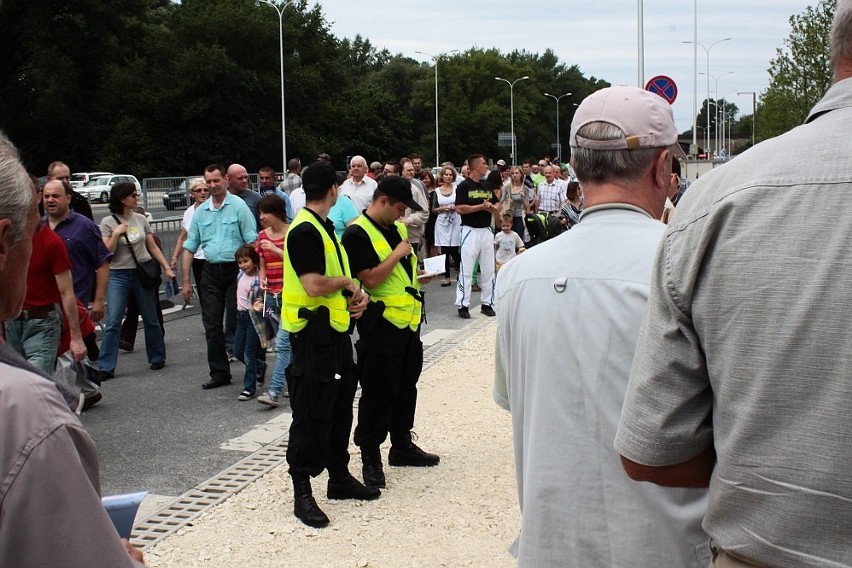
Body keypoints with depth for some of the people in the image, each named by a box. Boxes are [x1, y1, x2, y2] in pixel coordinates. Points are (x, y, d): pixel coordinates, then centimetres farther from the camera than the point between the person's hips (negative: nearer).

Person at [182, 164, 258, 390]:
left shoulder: (238, 206, -5)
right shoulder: (200, 212, 10)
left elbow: (252, 241, -9)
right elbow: (189, 247, 13)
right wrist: (186, 281, 9)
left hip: (235, 269, -5)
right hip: (211, 272, 5)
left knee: (239, 323, -2)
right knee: (212, 326, 5)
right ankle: (219, 373, 13)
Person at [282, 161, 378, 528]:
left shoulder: (323, 227, 15)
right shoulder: (304, 230, -18)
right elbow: (315, 285, -27)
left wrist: (357, 295, 3)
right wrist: (347, 283, -9)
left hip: (335, 331, 10)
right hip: (313, 335, -10)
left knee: (339, 407, 17)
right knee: (311, 413, -4)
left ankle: (339, 477, 30)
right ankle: (302, 493, 3)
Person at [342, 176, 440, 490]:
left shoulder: (398, 228, 13)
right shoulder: (358, 234, -14)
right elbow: (369, 280, -20)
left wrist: (418, 273, 9)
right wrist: (397, 254, -16)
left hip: (408, 320, 9)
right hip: (381, 323, -9)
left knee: (406, 387, 17)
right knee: (379, 393, -2)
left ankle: (402, 445, 32)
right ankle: (370, 457, 9)